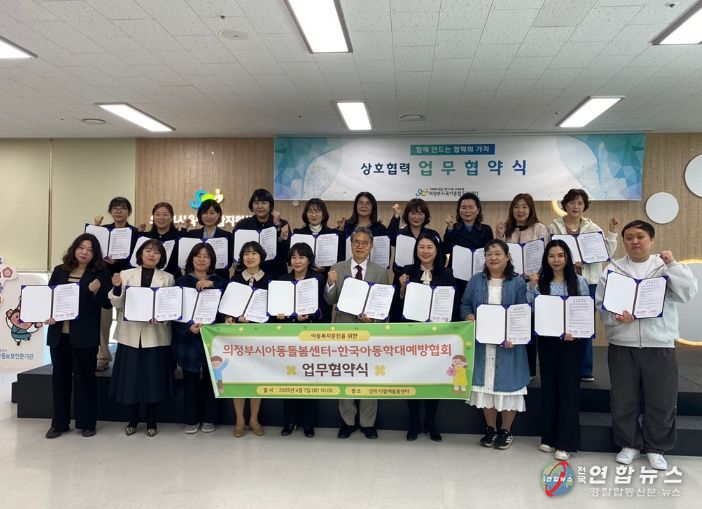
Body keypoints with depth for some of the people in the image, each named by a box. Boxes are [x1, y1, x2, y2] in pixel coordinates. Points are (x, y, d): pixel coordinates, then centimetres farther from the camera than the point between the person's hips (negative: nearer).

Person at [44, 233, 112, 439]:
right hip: (58, 333, 4)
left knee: (84, 377, 4)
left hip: (84, 335, -4)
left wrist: (96, 292, -23)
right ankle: (59, 423, 23)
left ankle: (87, 423, 15)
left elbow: (108, 303, -5)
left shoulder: (100, 273, -2)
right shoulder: (59, 270, 9)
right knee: (60, 376, 12)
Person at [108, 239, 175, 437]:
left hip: (156, 335, -1)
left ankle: (151, 421, 20)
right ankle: (133, 419, 24)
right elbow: (117, 304, 1)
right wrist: (117, 287, -16)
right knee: (131, 377, 5)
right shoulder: (126, 274, 5)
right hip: (131, 334, 1)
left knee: (154, 378, 4)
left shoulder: (167, 278, 4)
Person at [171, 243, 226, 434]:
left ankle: (209, 419, 20)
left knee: (210, 379, 8)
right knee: (190, 379, 6)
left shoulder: (219, 281, 6)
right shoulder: (182, 281, 4)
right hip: (188, 337, 0)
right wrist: (188, 327, -19)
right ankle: (191, 419, 19)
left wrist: (212, 285, -19)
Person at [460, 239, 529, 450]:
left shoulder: (518, 283, -1)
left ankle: (506, 431, 20)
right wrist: (469, 317, -13)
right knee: (486, 384, 9)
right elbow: (465, 304, 9)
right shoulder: (475, 281, 7)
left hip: (509, 344, -2)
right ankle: (491, 428, 25)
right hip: (482, 343, 2)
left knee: (507, 384, 3)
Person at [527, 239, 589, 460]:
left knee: (568, 387, 1)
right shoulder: (540, 283, 5)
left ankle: (566, 442, 8)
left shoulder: (579, 282, 0)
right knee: (548, 386, 10)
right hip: (546, 340, 2)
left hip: (571, 341, -2)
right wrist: (531, 286, -12)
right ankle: (549, 437, 22)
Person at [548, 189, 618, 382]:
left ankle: (584, 370, 16)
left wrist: (612, 233, -3)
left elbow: (607, 253, 4)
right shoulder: (554, 227, 5)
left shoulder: (593, 228, 10)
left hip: (588, 282, 2)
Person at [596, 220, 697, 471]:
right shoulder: (613, 269, 5)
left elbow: (688, 293, -8)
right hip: (622, 345, 1)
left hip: (659, 345, 0)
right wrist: (616, 317, -17)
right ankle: (629, 444, 26)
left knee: (662, 400, 6)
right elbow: (600, 303, 1)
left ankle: (656, 448, 25)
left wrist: (673, 264, -14)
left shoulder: (665, 266, 5)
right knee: (623, 399, 8)